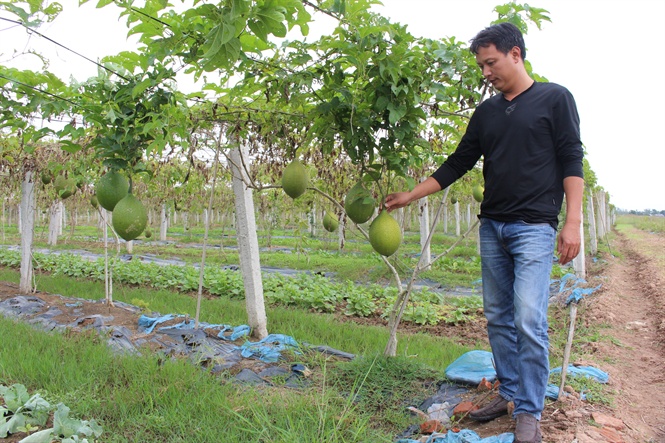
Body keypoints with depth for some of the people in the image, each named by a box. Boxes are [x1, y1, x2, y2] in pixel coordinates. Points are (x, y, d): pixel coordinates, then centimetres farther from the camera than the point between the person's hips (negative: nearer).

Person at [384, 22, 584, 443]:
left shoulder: (554, 98, 2)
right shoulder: (486, 112, 15)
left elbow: (571, 160, -3)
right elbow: (457, 164, 15)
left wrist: (573, 221, -12)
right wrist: (409, 196, 10)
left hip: (534, 228, -5)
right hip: (492, 227, 6)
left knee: (529, 320, -12)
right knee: (498, 317, 8)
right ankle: (509, 392, 21)